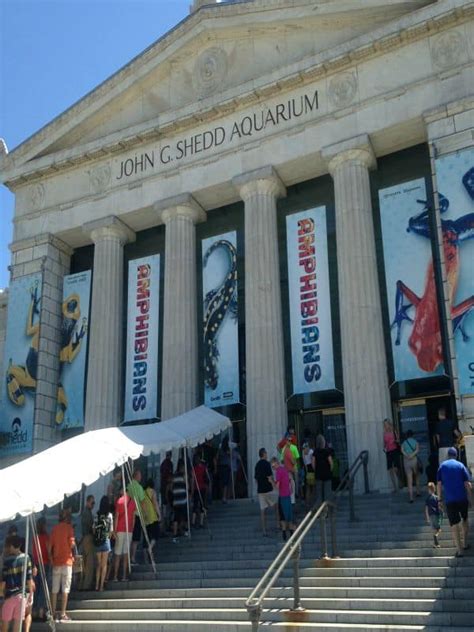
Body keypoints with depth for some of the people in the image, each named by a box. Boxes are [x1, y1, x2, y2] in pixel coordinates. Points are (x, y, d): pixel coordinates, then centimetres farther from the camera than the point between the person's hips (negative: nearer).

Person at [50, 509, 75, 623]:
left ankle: (53, 613, 11)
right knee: (65, 588, -2)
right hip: (66, 560, -5)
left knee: (54, 589, 8)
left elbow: (50, 546, 8)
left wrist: (51, 559, 16)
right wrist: (74, 543, 10)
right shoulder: (68, 527, -5)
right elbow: (72, 544, -12)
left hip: (56, 561, 5)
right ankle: (63, 614, -5)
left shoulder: (54, 528, 9)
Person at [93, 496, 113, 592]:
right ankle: (101, 585, 3)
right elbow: (111, 530, -6)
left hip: (97, 541, 3)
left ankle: (97, 585, 13)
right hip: (105, 541, -3)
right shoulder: (109, 515, -7)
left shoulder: (97, 515, 0)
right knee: (104, 564, 5)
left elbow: (93, 528, 1)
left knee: (98, 564, 14)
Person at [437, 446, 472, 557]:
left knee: (454, 524, 2)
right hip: (462, 498, 1)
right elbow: (467, 484, -3)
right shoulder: (461, 466, 1)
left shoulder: (442, 466, 3)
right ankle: (465, 543, 29)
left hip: (449, 500, -1)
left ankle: (459, 549, -1)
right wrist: (469, 498, 5)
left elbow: (439, 484, 0)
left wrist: (440, 498, 7)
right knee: (464, 520, 22)